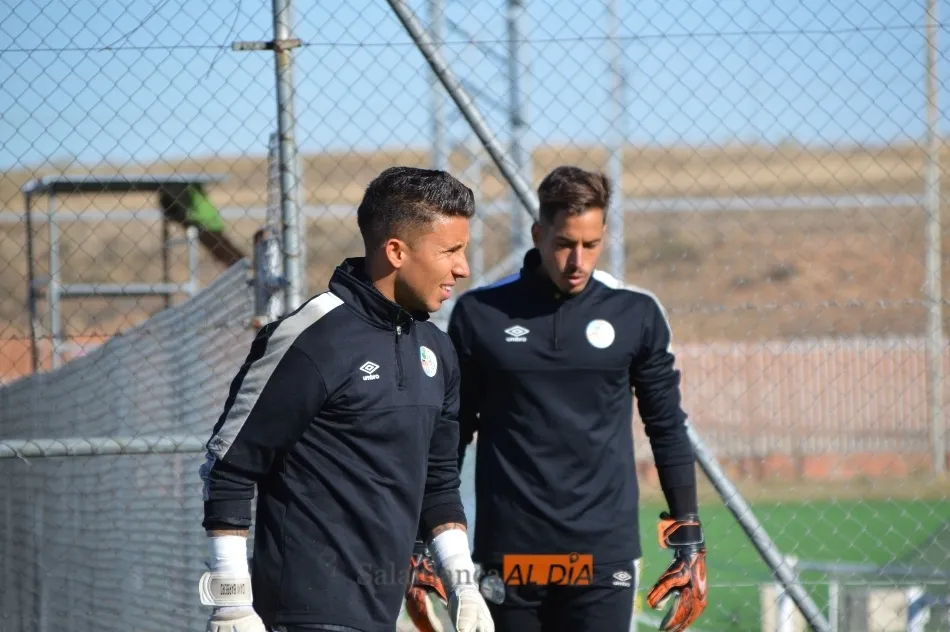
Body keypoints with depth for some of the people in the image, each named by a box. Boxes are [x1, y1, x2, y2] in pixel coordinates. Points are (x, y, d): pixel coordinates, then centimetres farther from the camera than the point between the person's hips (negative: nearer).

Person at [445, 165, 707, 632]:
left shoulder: (636, 314, 2)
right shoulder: (479, 314, 1)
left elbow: (667, 428, 10)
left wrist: (690, 540, 8)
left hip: (603, 553, -1)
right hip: (508, 553, 1)